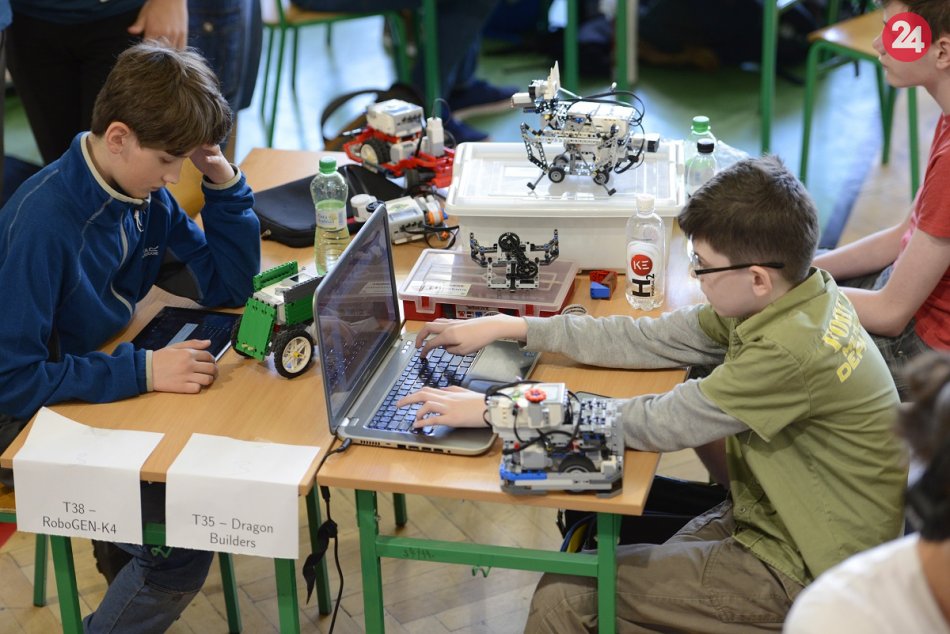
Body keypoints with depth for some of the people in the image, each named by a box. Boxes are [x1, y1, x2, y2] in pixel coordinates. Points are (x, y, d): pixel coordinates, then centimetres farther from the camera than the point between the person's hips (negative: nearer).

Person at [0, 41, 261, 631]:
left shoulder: (145, 191, -4)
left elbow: (228, 284, 3)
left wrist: (224, 182, -9)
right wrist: (141, 371, -33)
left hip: (109, 375, 8)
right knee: (180, 555, -19)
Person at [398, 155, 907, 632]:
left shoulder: (792, 351, -30)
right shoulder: (795, 294, -4)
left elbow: (654, 424, -27)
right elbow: (651, 340, 1)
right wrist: (512, 328, 0)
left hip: (805, 573, -9)